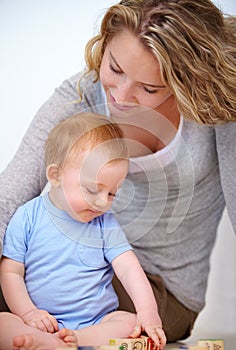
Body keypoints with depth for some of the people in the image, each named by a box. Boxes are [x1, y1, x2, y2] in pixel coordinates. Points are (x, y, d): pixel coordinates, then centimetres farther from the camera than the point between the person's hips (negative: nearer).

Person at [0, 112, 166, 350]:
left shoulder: (106, 224, 6)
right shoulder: (28, 217, 2)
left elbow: (129, 269, -2)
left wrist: (148, 310, -19)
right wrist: (28, 313, -14)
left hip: (97, 322, 2)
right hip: (41, 322, -1)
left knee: (132, 323, -25)